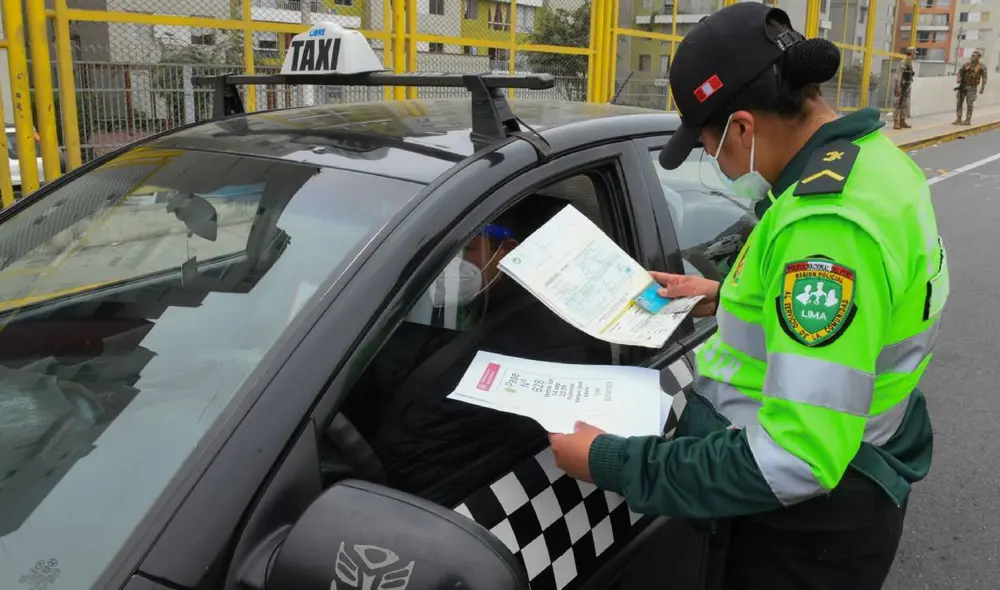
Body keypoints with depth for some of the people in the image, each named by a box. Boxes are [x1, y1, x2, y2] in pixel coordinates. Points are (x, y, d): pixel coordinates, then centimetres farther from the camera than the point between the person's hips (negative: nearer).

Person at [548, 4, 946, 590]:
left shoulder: (829, 220, -33)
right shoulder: (871, 160, 0)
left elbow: (797, 459, -35)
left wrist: (615, 465, -28)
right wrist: (728, 296, 16)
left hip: (811, 528, -9)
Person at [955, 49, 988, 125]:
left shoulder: (981, 67, -4)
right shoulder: (966, 64, 4)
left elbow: (984, 78, -3)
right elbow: (959, 72, 2)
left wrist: (982, 88, -8)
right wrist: (958, 79, -20)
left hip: (972, 88, -4)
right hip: (963, 86, 4)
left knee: (969, 104, -6)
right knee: (959, 102, 0)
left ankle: (968, 120, 1)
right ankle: (958, 119, 6)